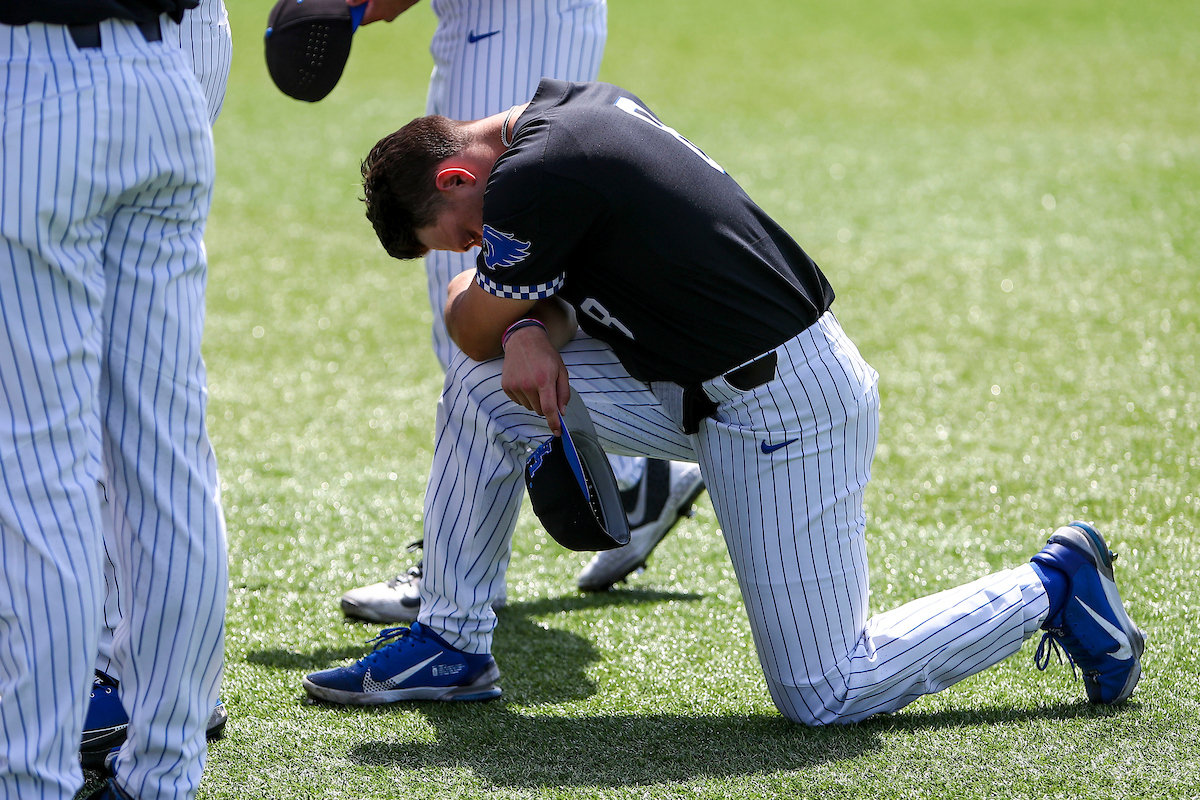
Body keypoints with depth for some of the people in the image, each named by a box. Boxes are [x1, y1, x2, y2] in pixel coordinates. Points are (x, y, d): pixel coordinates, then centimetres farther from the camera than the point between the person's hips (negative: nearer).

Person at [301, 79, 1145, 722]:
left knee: (824, 696, -4)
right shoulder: (572, 106, 8)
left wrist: (472, 293, 15)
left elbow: (477, 325, -7)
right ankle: (453, 645, 13)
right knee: (483, 388, 4)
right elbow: (553, 288, 15)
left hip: (789, 410, -10)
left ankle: (1051, 588, 10)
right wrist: (529, 334, -6)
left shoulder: (533, 177, -21)